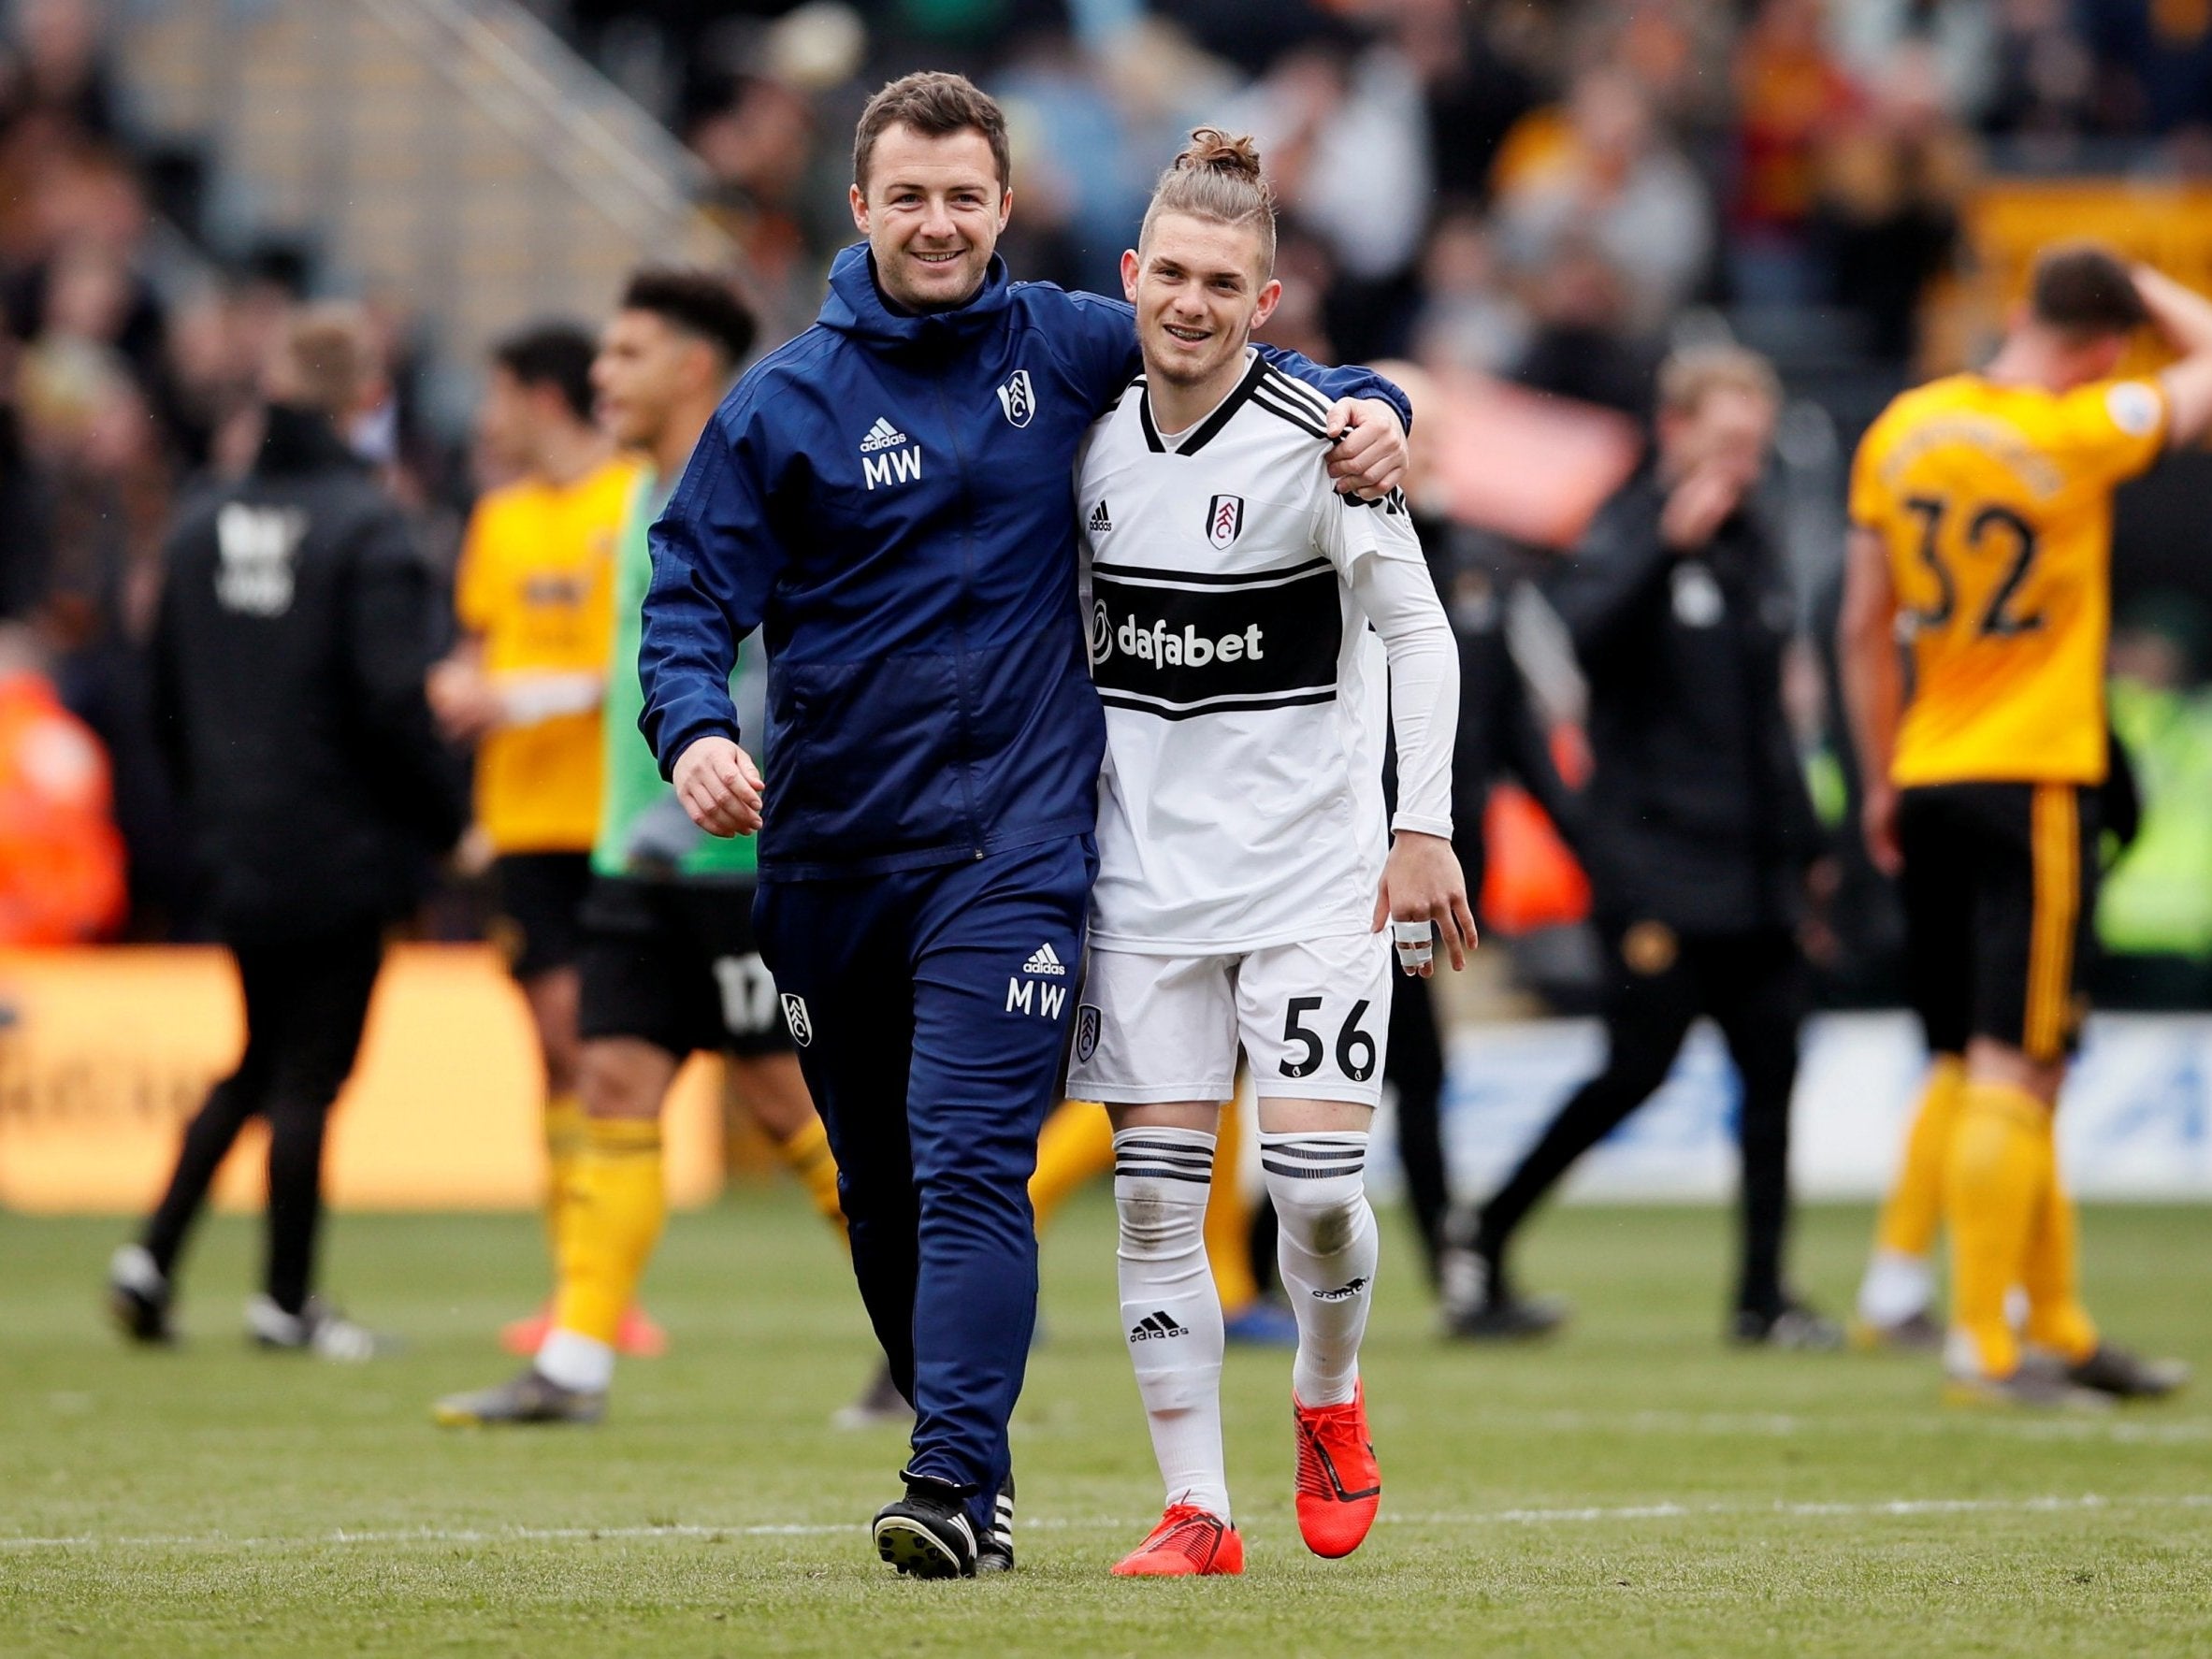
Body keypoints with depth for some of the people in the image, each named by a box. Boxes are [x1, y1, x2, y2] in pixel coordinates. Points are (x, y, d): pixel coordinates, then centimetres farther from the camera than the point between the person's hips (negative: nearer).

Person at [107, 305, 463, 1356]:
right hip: (343, 854, -6)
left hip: (237, 855, 6)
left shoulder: (199, 528, 6)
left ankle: (154, 1255, 7)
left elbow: (166, 702, 11)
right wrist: (446, 823, -7)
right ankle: (287, 1299, 7)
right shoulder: (365, 530, -15)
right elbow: (392, 703, -19)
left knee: (261, 1064, 18)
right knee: (309, 1075, 2)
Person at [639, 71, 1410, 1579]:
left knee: (972, 1166, -16)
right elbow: (691, 589, -1)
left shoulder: (1066, 349, 4)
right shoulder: (787, 404, 1)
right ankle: (961, 1447, 28)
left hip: (1011, 839, -2)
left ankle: (956, 1479, -21)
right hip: (826, 854, 2)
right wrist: (695, 727, -20)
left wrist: (1364, 405, -1)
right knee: (879, 1195, 12)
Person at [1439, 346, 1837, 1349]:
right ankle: (1485, 1237, 4)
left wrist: (1800, 842, 22)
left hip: (1753, 873, 7)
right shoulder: (1633, 531, -5)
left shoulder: (1751, 549, 17)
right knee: (1637, 1069, -9)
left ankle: (1763, 1294, 6)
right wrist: (1667, 542, -31)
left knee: (1771, 1066, 2)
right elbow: (1585, 627, -25)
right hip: (1654, 861, -7)